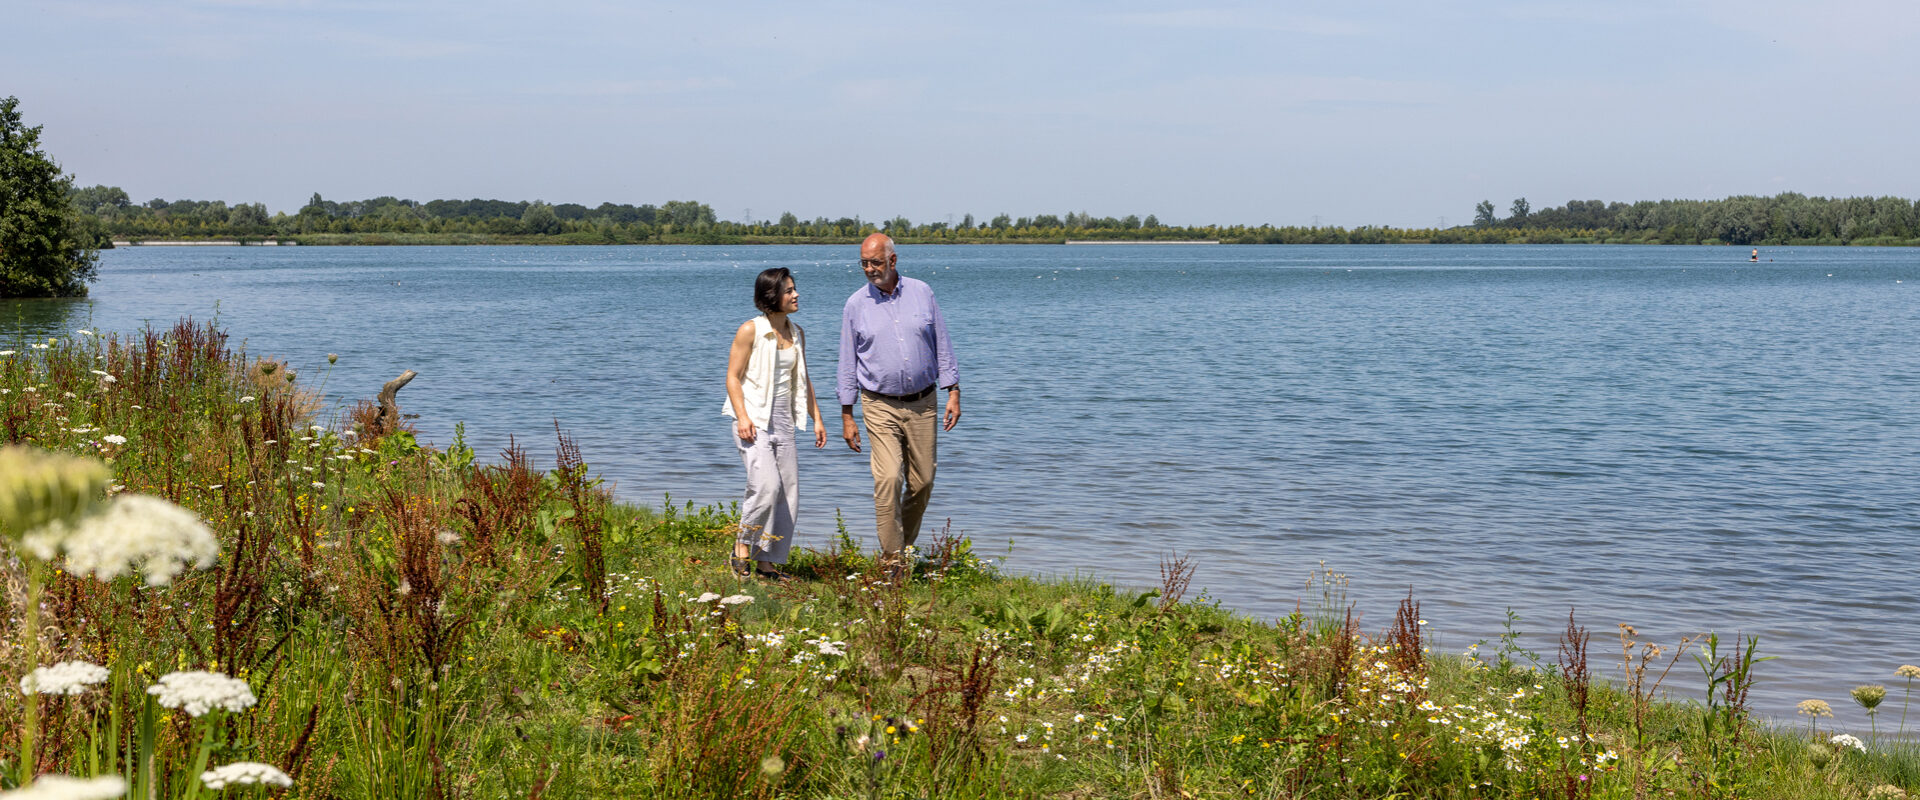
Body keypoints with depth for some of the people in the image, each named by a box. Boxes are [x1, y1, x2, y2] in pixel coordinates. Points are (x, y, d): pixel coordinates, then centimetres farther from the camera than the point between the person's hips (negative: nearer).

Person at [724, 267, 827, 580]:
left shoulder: (796, 334, 12)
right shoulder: (751, 330, -6)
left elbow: (803, 380, 20)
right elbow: (733, 377, -7)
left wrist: (816, 418, 14)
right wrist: (742, 418, -18)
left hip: (783, 422, 6)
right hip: (754, 421, -6)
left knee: (788, 492, 1)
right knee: (766, 485, -21)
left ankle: (766, 561, 9)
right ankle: (743, 544, 0)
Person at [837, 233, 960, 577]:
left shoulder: (922, 293, 4)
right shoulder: (856, 305, 1)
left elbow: (942, 345, 8)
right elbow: (848, 362, 5)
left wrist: (953, 392, 1)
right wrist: (847, 416, 2)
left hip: (922, 403, 2)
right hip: (880, 406, -2)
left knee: (922, 482, 4)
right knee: (888, 478, -16)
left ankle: (906, 546, 24)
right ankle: (892, 561, -11)